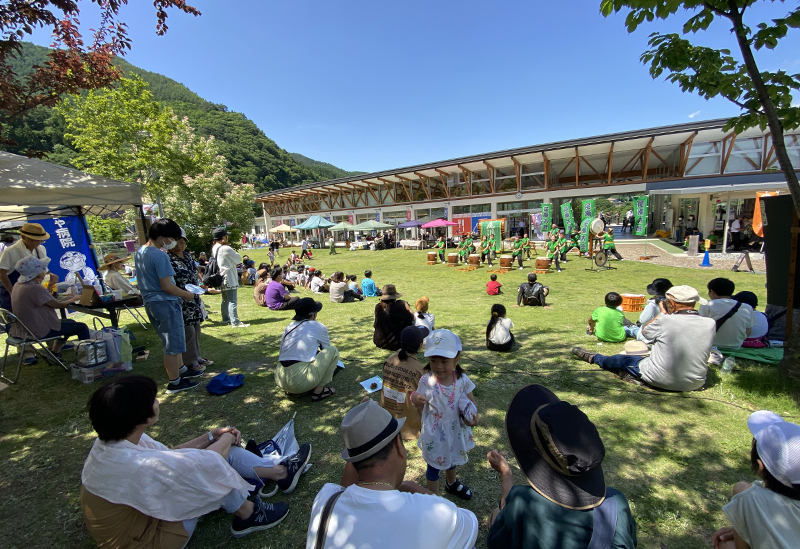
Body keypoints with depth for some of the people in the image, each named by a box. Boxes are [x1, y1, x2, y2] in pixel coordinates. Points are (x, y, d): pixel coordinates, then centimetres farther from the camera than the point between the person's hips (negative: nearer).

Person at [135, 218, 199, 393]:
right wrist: (186, 295, -7)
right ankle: (175, 382, 14)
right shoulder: (160, 255, -21)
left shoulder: (139, 252, 8)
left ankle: (181, 369, 37)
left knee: (171, 341, 23)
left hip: (150, 302, 10)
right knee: (173, 345, 3)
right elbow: (167, 287, -23)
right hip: (165, 303, -10)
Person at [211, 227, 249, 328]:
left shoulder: (214, 249, 9)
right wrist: (234, 252, 8)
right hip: (229, 279, -9)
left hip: (221, 279, 9)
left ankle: (226, 318, 30)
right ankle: (235, 322, -7)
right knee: (233, 301, -7)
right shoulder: (226, 249, -18)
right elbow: (239, 259, -8)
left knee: (225, 300, 20)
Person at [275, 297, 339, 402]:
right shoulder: (318, 327, 4)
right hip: (301, 380, -7)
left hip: (280, 380, 7)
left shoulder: (289, 327, 16)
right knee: (333, 350, 8)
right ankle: (318, 391, 7)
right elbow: (326, 349, 20)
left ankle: (292, 390, 18)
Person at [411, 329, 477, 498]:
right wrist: (415, 399, -38)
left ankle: (452, 484, 62)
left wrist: (473, 416, -18)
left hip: (456, 430, 4)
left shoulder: (462, 379, -16)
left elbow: (470, 400, 0)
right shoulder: (426, 381, -24)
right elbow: (421, 406, -16)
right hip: (435, 433, -4)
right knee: (434, 465, 16)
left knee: (452, 459, 31)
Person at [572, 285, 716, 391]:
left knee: (618, 359, 19)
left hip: (659, 380, -5)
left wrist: (663, 313, 11)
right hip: (694, 384, 5)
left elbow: (645, 332, 0)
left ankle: (593, 358, 43)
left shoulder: (666, 321, -20)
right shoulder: (710, 324, -8)